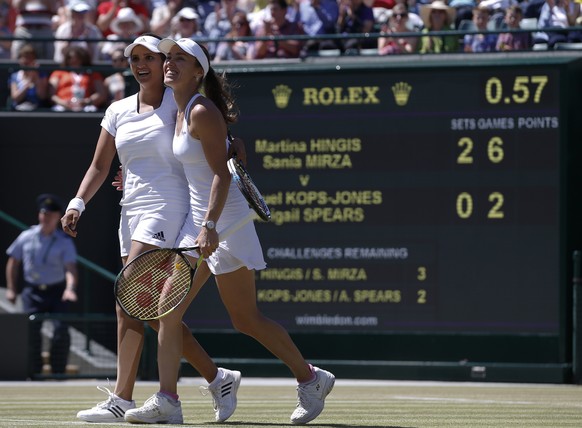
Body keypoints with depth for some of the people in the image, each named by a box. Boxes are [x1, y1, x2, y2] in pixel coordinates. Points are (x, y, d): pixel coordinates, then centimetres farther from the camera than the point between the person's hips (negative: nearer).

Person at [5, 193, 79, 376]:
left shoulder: (65, 242, -4)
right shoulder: (26, 237, 3)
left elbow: (71, 268, -16)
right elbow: (13, 262, 14)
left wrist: (70, 288, -35)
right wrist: (11, 289, 8)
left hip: (57, 292, -1)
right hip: (33, 291, 2)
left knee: (61, 330, -14)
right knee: (32, 332, -8)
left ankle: (58, 373, -3)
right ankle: (34, 373, 2)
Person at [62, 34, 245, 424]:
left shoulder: (178, 103, -1)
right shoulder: (118, 112, 15)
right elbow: (99, 167, 15)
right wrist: (78, 203, 2)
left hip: (166, 209, -7)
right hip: (132, 212, 7)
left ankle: (122, 399, -19)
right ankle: (219, 379, 19)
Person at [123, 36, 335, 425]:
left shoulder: (203, 112, -15)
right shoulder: (183, 113, 12)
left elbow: (222, 174, -20)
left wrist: (210, 225, -29)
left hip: (223, 218, -9)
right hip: (197, 219, 9)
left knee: (246, 318, -3)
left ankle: (311, 379, 12)